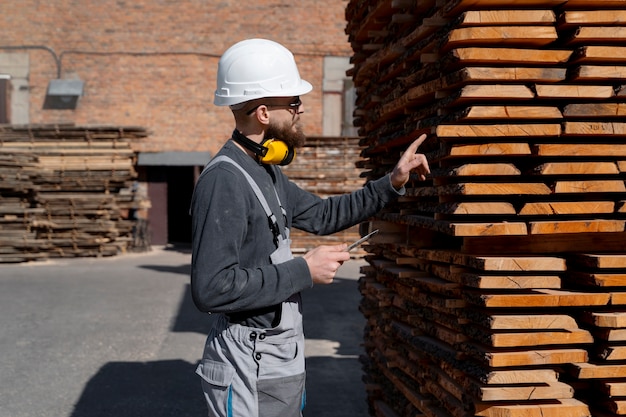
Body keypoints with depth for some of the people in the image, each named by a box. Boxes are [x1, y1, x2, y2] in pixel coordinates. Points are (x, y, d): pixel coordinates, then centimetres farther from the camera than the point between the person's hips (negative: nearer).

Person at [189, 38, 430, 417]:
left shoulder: (267, 173, 9)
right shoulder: (224, 180, -21)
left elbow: (323, 215, 23)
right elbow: (211, 289, -28)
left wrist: (391, 184, 16)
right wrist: (303, 271, -21)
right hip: (249, 374, -9)